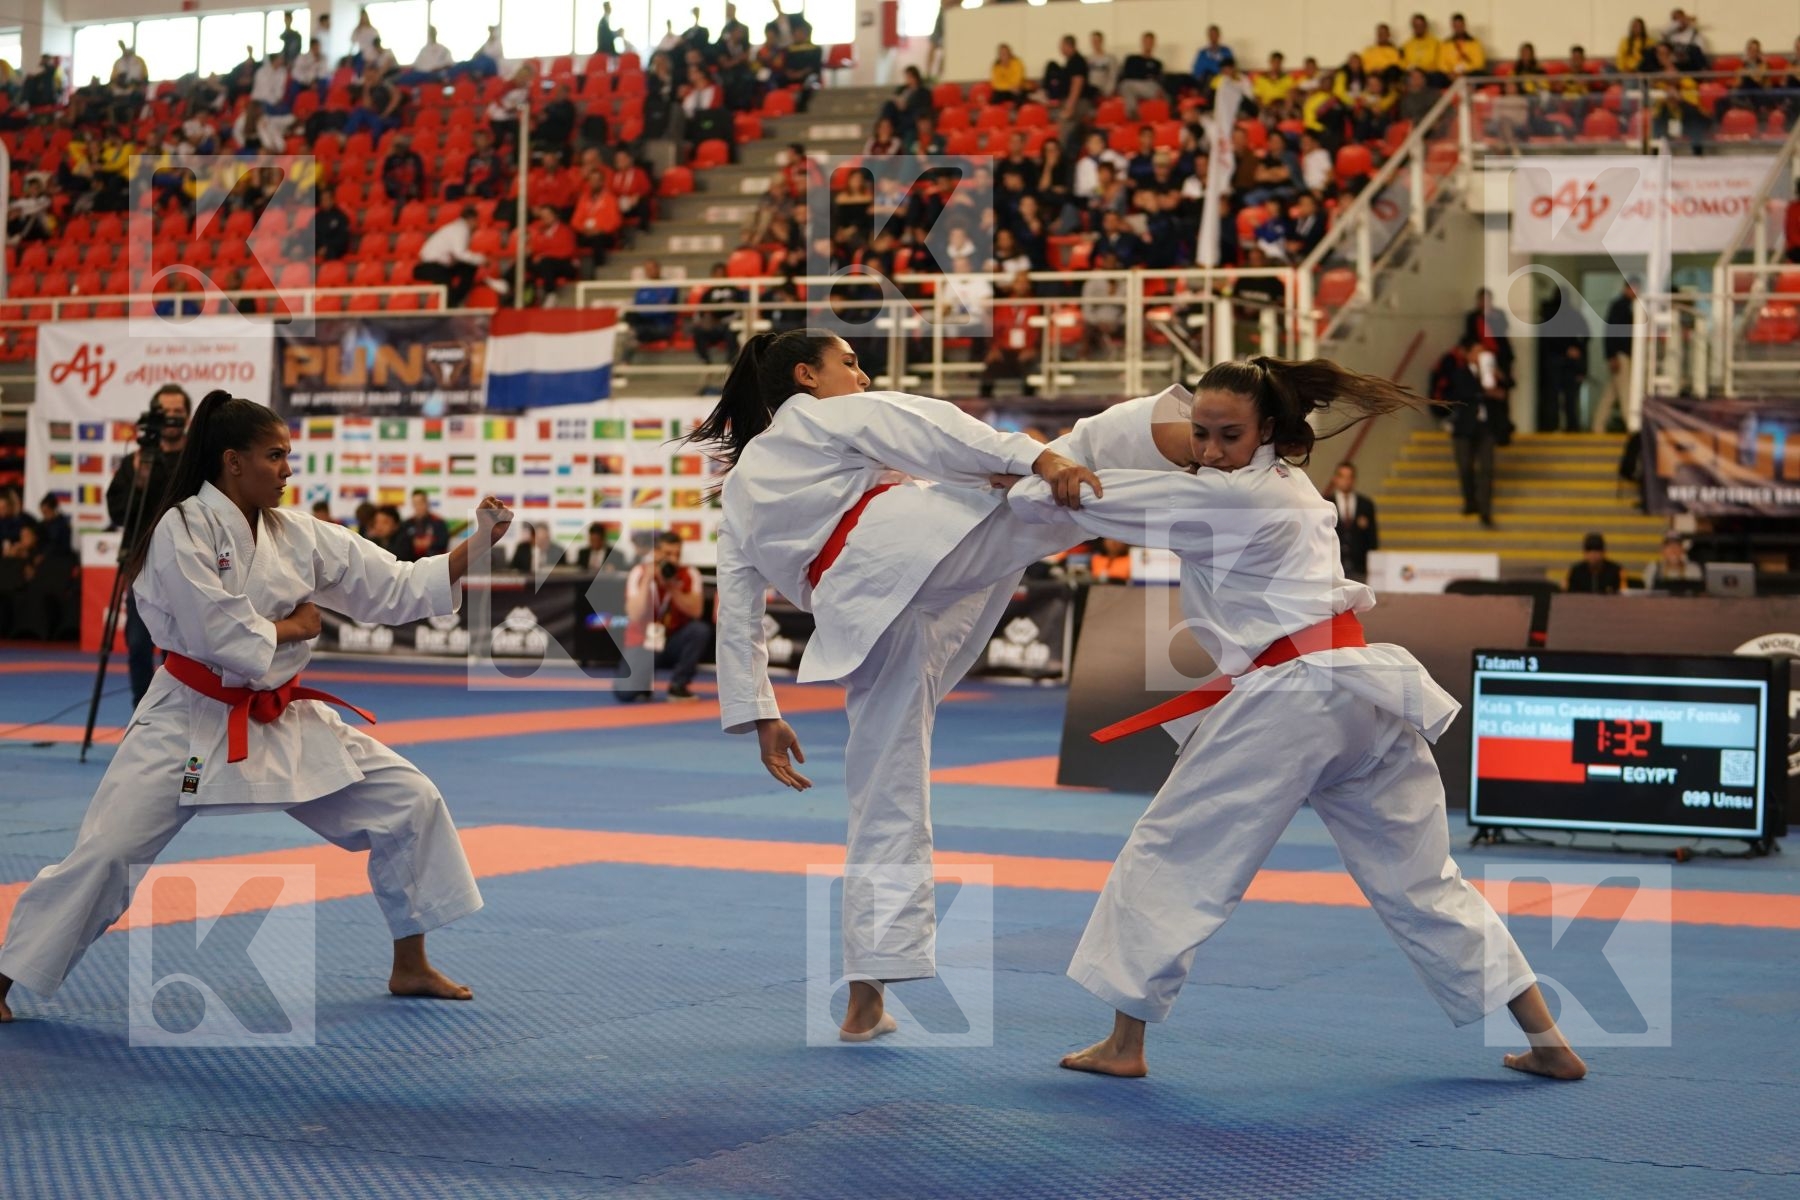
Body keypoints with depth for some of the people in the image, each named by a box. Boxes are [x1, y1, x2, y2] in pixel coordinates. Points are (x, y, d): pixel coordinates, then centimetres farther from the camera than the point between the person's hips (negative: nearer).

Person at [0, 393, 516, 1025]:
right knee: (106, 852, -10)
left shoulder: (298, 534, 3)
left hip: (283, 720, 6)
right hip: (190, 719, -6)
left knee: (409, 803, 2)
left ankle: (410, 967, 15)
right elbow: (224, 637, -23)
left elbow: (397, 588, 2)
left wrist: (478, 546, -6)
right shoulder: (184, 528, -15)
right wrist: (294, 627, -7)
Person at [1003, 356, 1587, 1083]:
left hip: (1289, 704, -9)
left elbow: (1086, 499, -6)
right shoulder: (1290, 488, 20)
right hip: (1363, 691, 9)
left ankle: (1124, 1043, 8)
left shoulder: (1230, 498, -8)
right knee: (1421, 881, 15)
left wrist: (1025, 488, 12)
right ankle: (1548, 1042, 16)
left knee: (1168, 859, 4)